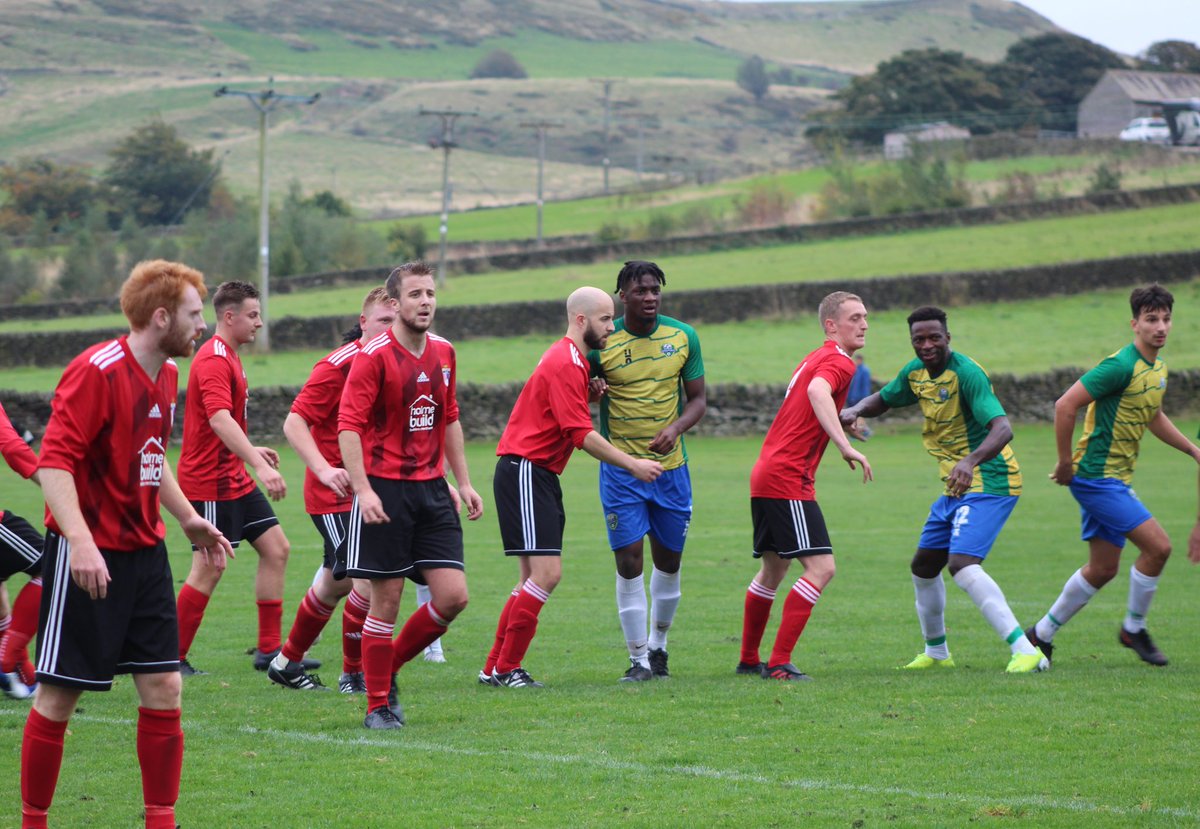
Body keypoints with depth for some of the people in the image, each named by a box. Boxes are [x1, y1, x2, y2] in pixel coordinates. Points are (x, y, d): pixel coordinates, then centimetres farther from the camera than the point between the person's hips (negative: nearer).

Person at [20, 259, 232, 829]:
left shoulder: (166, 374, 11)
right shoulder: (96, 372, -16)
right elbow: (54, 461, -21)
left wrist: (188, 519, 22)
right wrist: (80, 540, -31)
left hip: (144, 552, 8)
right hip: (88, 557, -8)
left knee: (164, 687, 3)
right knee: (58, 697, -1)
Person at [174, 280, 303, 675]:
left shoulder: (228, 357, 15)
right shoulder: (214, 360, -18)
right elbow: (219, 420, -33)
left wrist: (251, 451, 28)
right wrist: (259, 465, -41)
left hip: (233, 479, 10)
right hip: (210, 483, -10)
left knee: (276, 548, 7)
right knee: (209, 569, -7)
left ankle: (269, 649, 10)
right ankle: (173, 658, 2)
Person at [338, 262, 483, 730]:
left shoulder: (443, 353, 10)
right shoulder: (374, 356, -10)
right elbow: (348, 425, -14)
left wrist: (462, 482, 18)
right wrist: (363, 490, -23)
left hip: (431, 489, 6)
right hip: (385, 490, -6)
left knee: (452, 596, -2)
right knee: (387, 601, -2)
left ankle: (389, 668, 19)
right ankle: (378, 705, 10)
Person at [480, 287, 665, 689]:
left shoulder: (572, 360, 17)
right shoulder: (565, 363, -16)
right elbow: (581, 434, -21)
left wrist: (591, 395, 0)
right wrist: (633, 464, -17)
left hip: (539, 474, 11)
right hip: (525, 471, -11)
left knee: (537, 577, 12)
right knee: (546, 572, -13)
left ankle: (496, 667, 15)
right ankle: (505, 669, -9)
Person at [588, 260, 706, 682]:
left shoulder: (683, 336, 1)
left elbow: (697, 399, 6)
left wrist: (675, 428, -13)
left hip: (671, 466, 3)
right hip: (620, 469, -3)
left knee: (668, 561, 11)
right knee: (629, 562, -8)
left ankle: (658, 645, 32)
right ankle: (638, 659, -1)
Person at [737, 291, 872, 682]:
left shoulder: (815, 359, 19)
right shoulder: (839, 363, -11)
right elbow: (817, 392, -33)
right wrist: (846, 446, -41)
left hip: (766, 474, 11)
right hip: (788, 479, -11)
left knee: (774, 568, 21)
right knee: (821, 567, -15)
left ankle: (748, 660, 31)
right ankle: (779, 663, -18)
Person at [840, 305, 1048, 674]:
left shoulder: (966, 373, -21)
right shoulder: (915, 373, 5)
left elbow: (1002, 429, -32)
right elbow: (883, 399, 23)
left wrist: (971, 461, -51)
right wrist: (856, 411, -1)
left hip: (988, 483, -9)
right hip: (957, 487, 10)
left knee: (962, 564, -26)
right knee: (924, 565, 17)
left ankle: (1025, 650, -31)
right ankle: (936, 653, 37)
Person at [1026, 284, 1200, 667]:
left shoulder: (1158, 368, 10)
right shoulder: (1121, 366, -19)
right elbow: (1065, 405, -21)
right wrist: (1065, 463, -16)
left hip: (1115, 480, 10)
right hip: (1097, 475, -10)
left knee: (1102, 569, 12)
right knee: (1157, 545, -13)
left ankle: (1042, 634, 25)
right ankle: (1134, 628, 5)